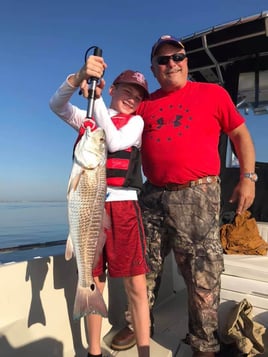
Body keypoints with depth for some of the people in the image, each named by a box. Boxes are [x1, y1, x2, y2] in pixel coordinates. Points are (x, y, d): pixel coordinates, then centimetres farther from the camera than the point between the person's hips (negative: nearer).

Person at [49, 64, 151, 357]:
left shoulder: (135, 121, 11)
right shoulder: (86, 118, 16)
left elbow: (115, 143, -9)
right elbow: (57, 105, -3)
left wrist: (96, 99, -9)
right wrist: (79, 78, -20)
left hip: (123, 205, -1)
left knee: (136, 285, -4)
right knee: (93, 284, 9)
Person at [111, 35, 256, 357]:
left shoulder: (213, 93, 7)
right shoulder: (145, 105, 15)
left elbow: (241, 135, 9)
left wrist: (247, 177, 0)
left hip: (197, 196, -3)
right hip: (153, 196, 4)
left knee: (203, 277, 4)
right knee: (144, 269, 14)